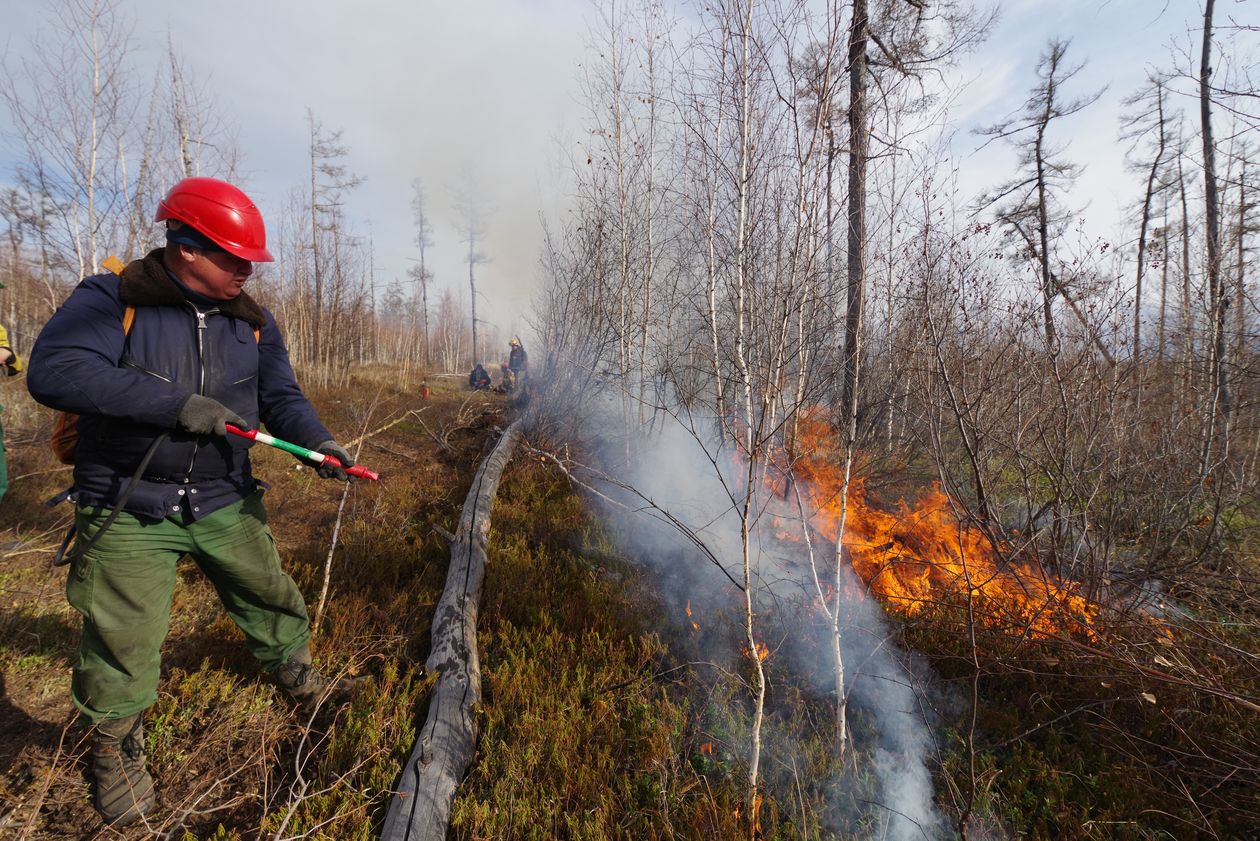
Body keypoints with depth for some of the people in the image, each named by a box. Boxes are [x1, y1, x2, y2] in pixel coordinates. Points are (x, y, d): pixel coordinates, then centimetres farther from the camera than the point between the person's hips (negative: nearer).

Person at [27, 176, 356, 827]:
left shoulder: (253, 322, 3)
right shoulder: (111, 299, -11)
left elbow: (281, 396, 1)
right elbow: (53, 371, -25)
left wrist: (317, 441, -19)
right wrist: (177, 404, -29)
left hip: (225, 503, 4)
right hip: (128, 510, -4)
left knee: (271, 598, 15)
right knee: (122, 638, 6)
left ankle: (297, 676, 41)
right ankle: (115, 749, 33)